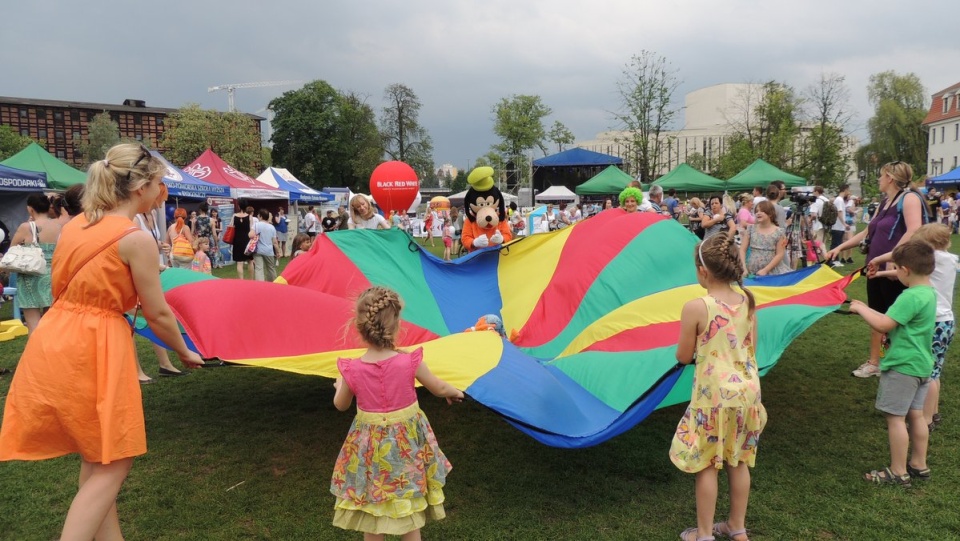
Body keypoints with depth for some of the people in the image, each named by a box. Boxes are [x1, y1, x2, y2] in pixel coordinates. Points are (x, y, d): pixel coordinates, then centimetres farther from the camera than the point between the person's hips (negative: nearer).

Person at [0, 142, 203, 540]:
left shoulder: (75, 225, 8)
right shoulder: (137, 238, -14)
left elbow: (64, 287, 15)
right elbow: (157, 314, -8)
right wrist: (185, 352, 6)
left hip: (54, 343, 8)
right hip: (91, 350, -8)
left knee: (95, 458, 19)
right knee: (112, 464, 5)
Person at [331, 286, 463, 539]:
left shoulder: (352, 369, -16)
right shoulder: (410, 362, -19)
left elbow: (341, 405, 3)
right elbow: (439, 389, -3)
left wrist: (339, 386, 24)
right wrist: (455, 392, 19)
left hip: (369, 447, 0)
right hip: (406, 443, 0)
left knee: (370, 509, 18)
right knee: (409, 505, 19)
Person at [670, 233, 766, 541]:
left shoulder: (695, 308, -18)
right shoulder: (747, 300, -1)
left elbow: (683, 357, -8)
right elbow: (750, 346, 9)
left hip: (713, 395, -6)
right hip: (746, 390, 6)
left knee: (707, 464, 8)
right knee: (739, 461, 18)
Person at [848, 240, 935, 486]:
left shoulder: (911, 297, -23)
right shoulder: (929, 293, 8)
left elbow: (883, 325, -23)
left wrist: (861, 309, -10)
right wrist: (868, 310, 9)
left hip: (902, 366, -10)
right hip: (921, 365, 10)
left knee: (895, 417, -1)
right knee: (915, 415, 17)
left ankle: (898, 472, 7)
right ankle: (919, 465, 28)